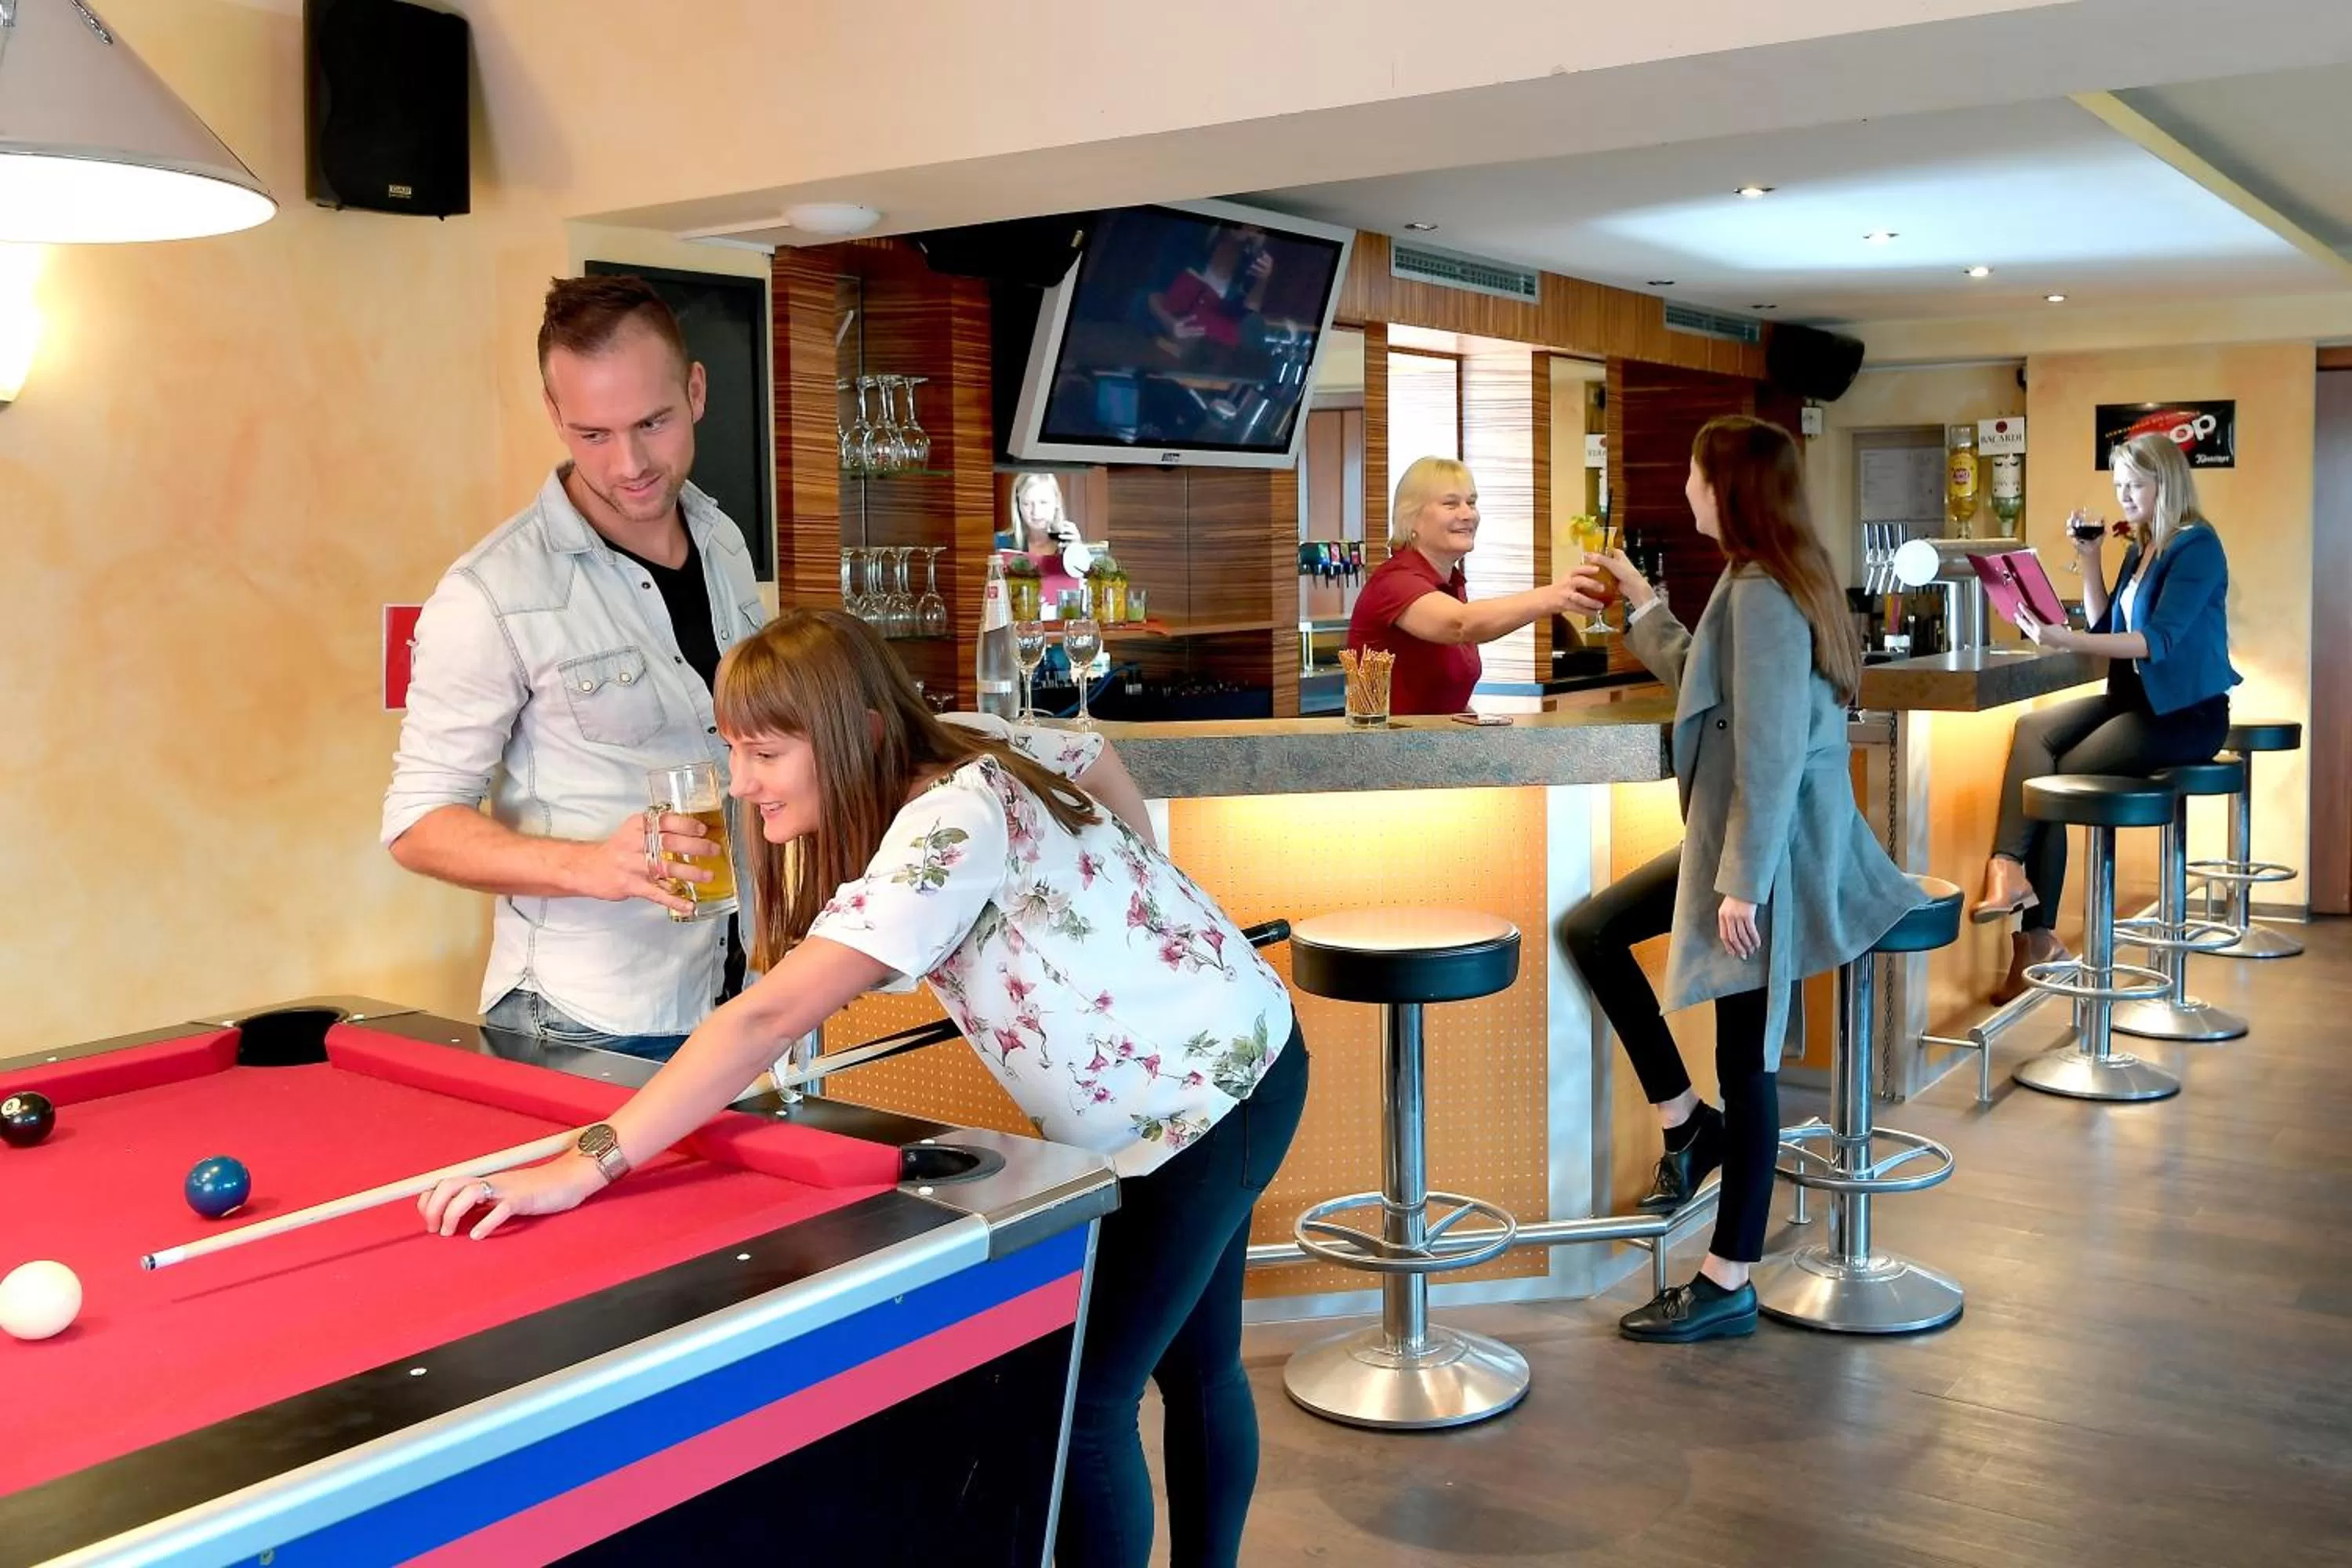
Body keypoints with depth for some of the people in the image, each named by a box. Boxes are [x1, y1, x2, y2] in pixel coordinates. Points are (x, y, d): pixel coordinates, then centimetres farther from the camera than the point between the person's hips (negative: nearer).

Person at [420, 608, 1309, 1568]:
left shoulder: (946, 828, -32)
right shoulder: (972, 750, -5)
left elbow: (768, 1019, -38)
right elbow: (1093, 757, 16)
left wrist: (581, 1168, -40)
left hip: (1215, 1090, -9)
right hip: (1204, 1068, 10)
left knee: (1082, 1401, -6)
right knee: (1195, 1368, 21)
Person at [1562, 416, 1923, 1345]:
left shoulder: (1762, 593, -19)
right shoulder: (1766, 580, 11)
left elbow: (1772, 752, -24)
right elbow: (1701, 680, 27)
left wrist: (1742, 882, -22)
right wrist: (1642, 605, 30)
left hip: (1773, 849, -10)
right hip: (1735, 837, 10)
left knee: (1746, 1066, -2)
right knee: (1591, 932, 15)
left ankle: (1728, 1286, 10)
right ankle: (1686, 1122, 19)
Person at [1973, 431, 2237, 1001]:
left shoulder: (2196, 547, -12)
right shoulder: (2141, 547, 14)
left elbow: (2158, 640, -24)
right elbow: (2107, 629, 17)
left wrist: (2067, 641, -34)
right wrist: (2089, 563, 6)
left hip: (2185, 711, -8)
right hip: (2135, 698, 8)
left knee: (2059, 777, -17)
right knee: (2033, 730, -16)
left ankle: (2033, 937, -10)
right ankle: (2011, 870, -29)